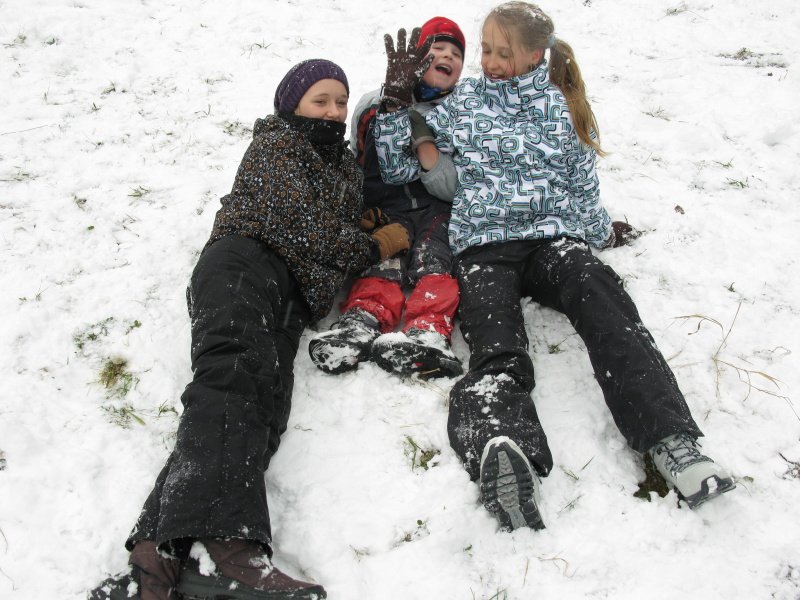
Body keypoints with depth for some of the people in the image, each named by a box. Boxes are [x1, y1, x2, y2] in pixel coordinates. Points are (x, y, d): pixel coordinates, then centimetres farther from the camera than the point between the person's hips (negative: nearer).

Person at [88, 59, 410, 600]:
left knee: (262, 391, -29)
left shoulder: (346, 165, 39)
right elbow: (300, 222, 3)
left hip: (293, 294, 4)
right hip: (246, 261, -4)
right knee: (237, 371, -36)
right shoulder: (275, 144, 17)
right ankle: (213, 541, -60)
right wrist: (371, 248, 13)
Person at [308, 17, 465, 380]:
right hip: (385, 210, 1)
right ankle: (363, 319, -52)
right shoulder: (374, 106, 17)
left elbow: (454, 187, 2)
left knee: (432, 257, -31)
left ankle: (426, 333, -53)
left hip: (438, 210, -1)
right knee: (383, 258, -29)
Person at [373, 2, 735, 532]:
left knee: (599, 294, -36)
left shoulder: (559, 106, 23)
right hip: (483, 245, -1)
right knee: (497, 346, -33)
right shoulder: (463, 101, 22)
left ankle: (670, 438, -50)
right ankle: (502, 444, -63)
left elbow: (583, 186, 25)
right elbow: (397, 162, 18)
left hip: (552, 236, 1)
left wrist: (598, 234, 14)